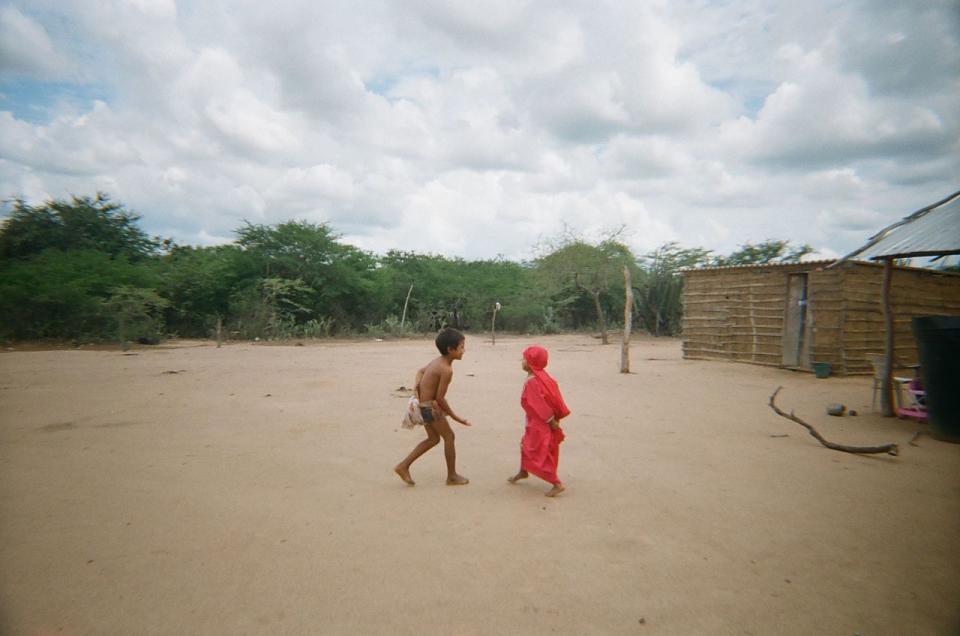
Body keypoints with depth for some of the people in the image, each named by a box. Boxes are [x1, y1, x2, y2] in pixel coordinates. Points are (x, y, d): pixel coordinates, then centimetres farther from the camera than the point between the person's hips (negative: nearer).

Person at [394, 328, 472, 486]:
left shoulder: (438, 361, 8)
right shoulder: (446, 369, -22)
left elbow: (421, 371, 21)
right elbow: (440, 398, -21)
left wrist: (416, 386, 6)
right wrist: (455, 417, -11)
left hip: (422, 404, 9)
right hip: (430, 407, -9)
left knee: (433, 439, 18)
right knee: (449, 436, 4)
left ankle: (403, 466, 19)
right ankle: (452, 476, 17)